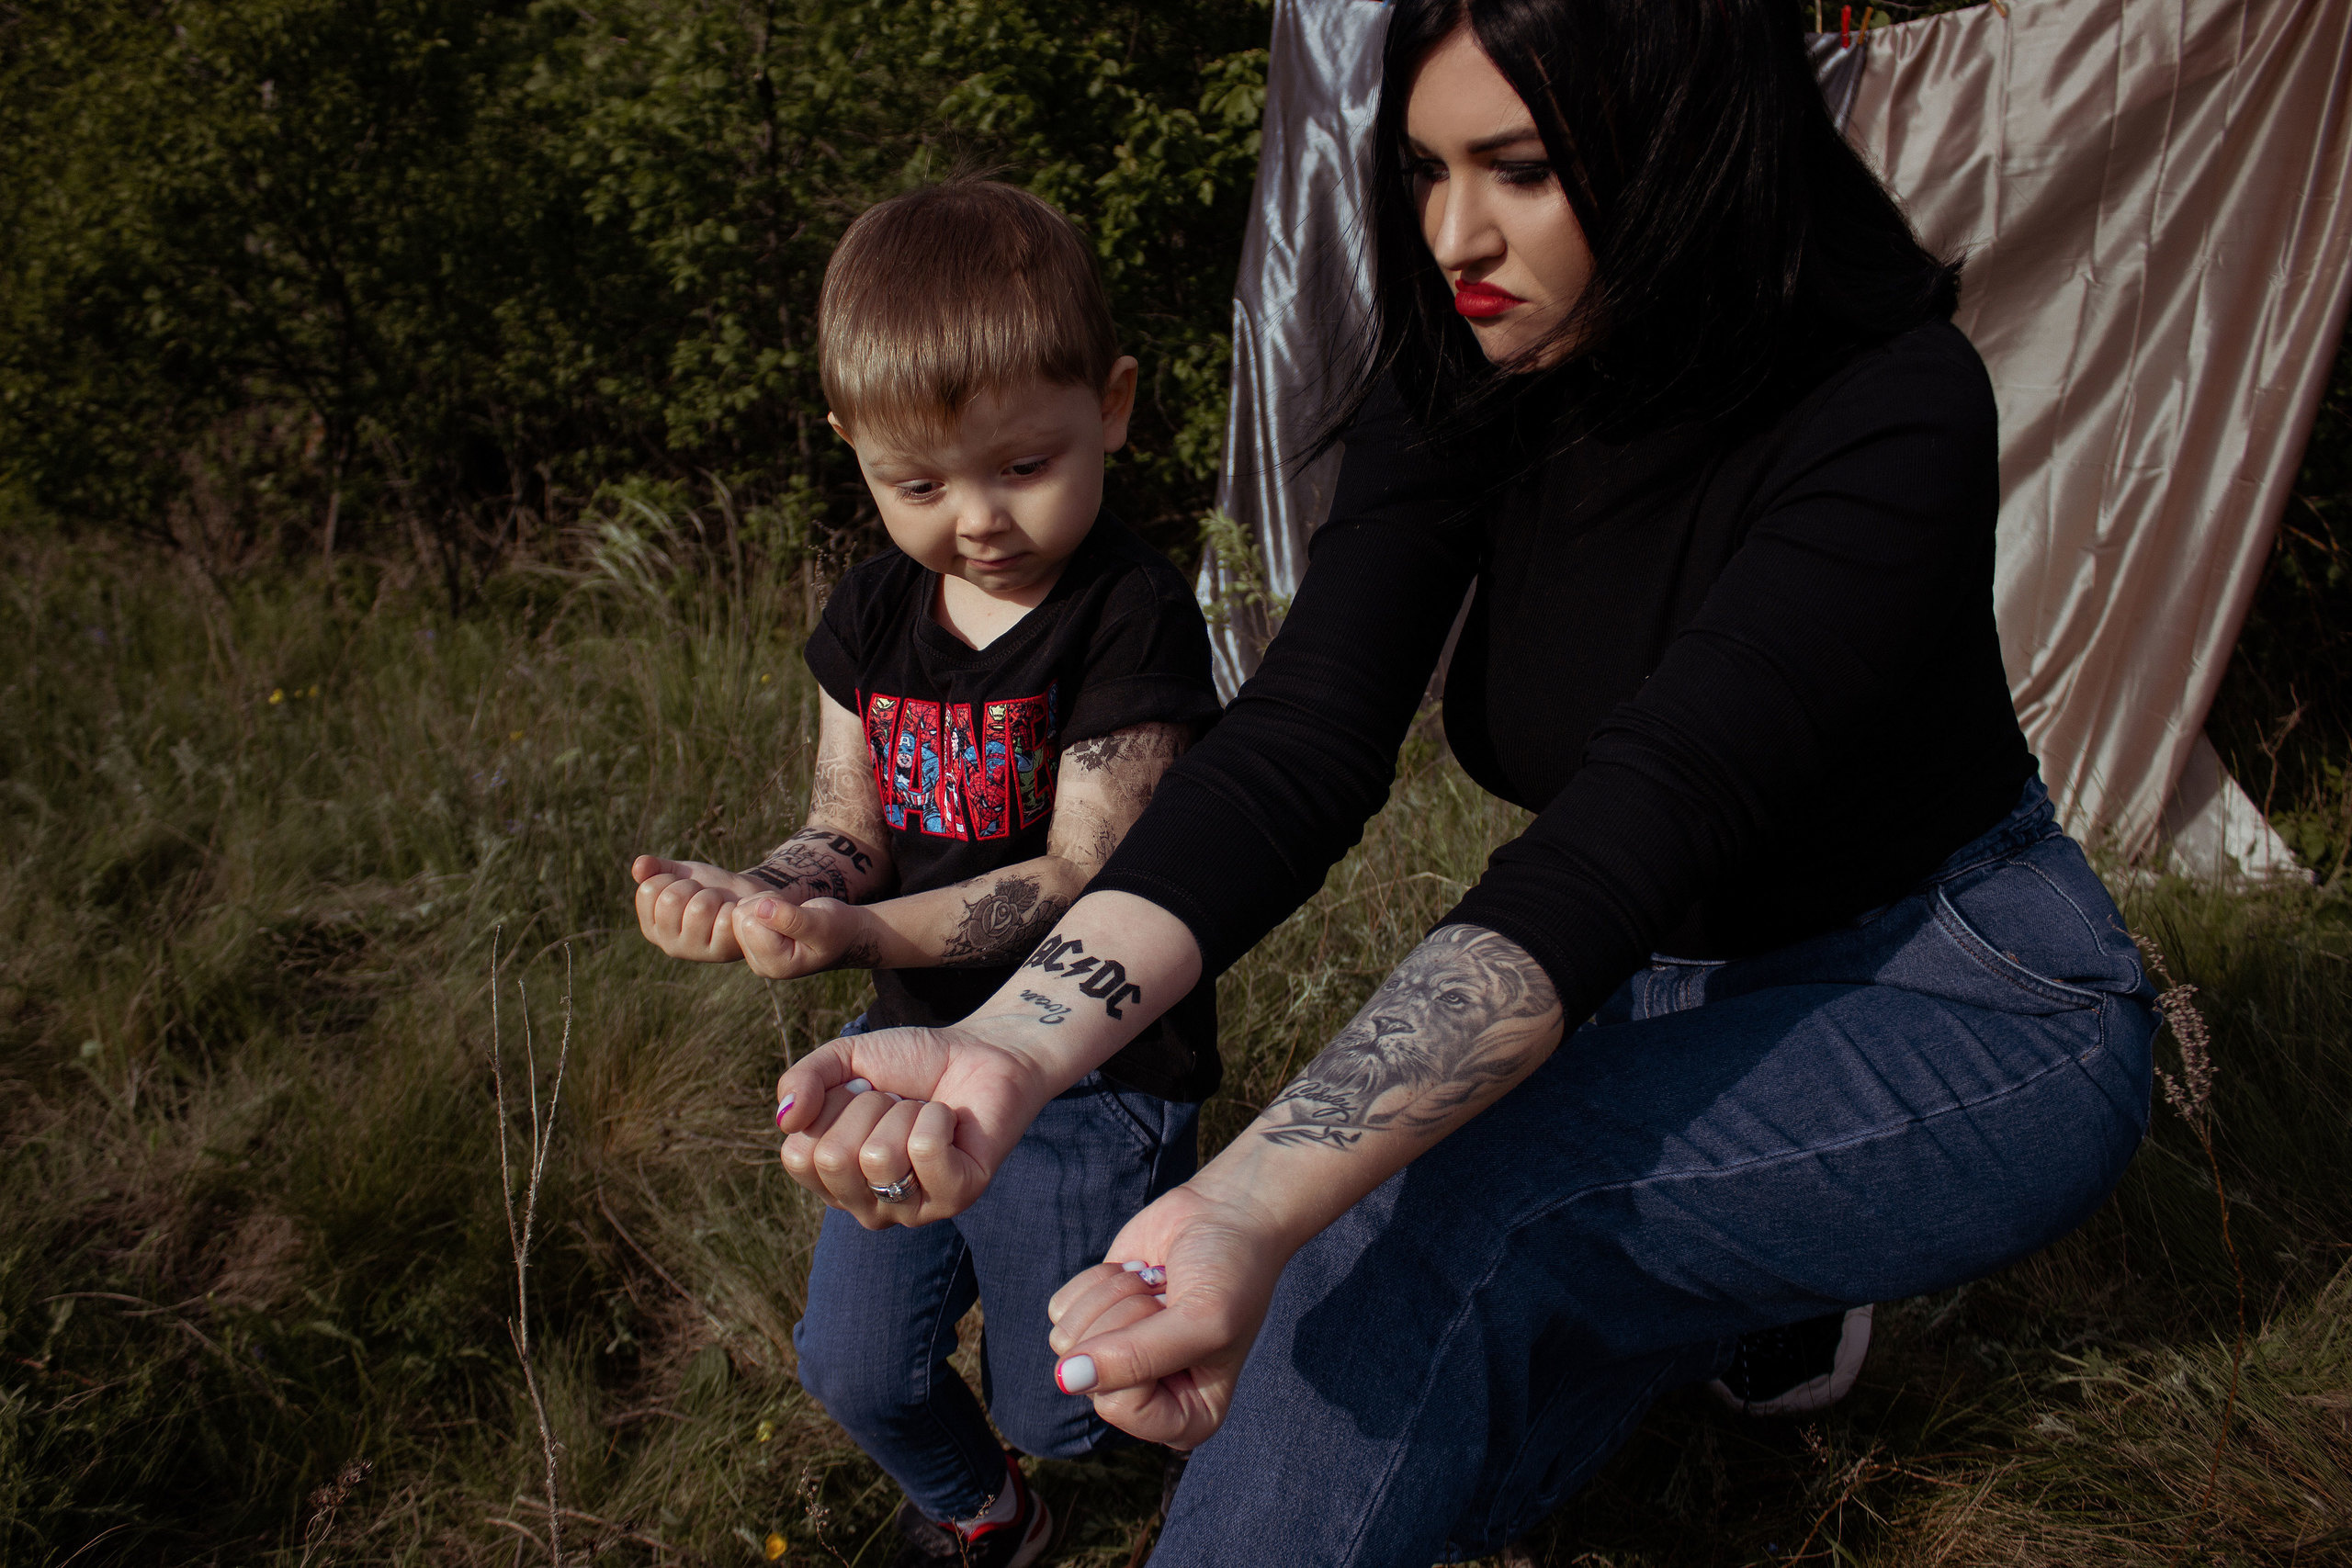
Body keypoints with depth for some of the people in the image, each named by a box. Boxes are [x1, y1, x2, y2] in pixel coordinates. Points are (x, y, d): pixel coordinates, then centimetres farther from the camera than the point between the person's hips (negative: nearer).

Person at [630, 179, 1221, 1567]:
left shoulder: (1132, 616, -22)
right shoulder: (874, 616, 0)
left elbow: (1080, 879, -24)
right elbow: (852, 832, 1)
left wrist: (855, 935, -35)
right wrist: (759, 895, -23)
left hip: (1091, 1084, -6)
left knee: (1058, 1413, 10)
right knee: (854, 1368, 17)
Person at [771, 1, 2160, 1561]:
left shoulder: (1893, 412, -28)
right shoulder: (1458, 389, -10)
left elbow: (1631, 831, -40)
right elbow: (1300, 744, -23)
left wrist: (1257, 1202, -51)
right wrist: (1012, 1045, -40)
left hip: (1977, 1012, -6)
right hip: (1680, 991, 6)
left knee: (1440, 1214, -29)